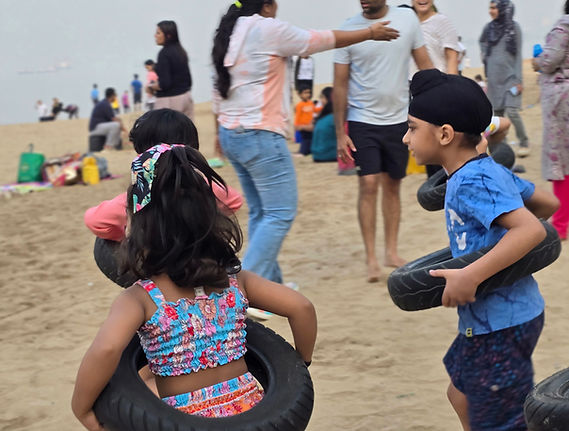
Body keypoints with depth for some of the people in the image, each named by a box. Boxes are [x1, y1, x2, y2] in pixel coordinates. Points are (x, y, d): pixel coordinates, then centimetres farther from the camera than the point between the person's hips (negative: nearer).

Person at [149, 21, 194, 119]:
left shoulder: (164, 53, -14)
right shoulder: (181, 51, 11)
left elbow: (164, 84, -19)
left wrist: (150, 86, -3)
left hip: (169, 100, -9)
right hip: (186, 96, 9)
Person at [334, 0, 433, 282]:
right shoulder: (348, 29, -6)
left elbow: (424, 65, 5)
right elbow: (340, 84, -2)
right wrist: (340, 134, -5)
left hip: (399, 119, 2)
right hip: (362, 121, -2)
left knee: (392, 185, 10)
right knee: (369, 185, -8)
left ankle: (392, 251, 21)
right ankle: (371, 258, 0)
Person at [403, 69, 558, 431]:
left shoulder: (472, 183, -23)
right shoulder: (491, 170, 5)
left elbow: (532, 230, -34)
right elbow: (548, 203, 15)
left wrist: (470, 276, -35)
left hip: (502, 323, -10)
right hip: (489, 318, 10)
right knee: (462, 396, 24)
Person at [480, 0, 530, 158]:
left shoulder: (514, 28, -4)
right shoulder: (489, 28, 7)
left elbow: (518, 55, -5)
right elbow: (482, 42, 30)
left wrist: (518, 79, -10)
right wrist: (484, 55, 12)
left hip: (510, 75, -4)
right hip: (494, 77, 5)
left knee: (512, 112, -12)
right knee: (497, 112, 4)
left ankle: (524, 143, 2)